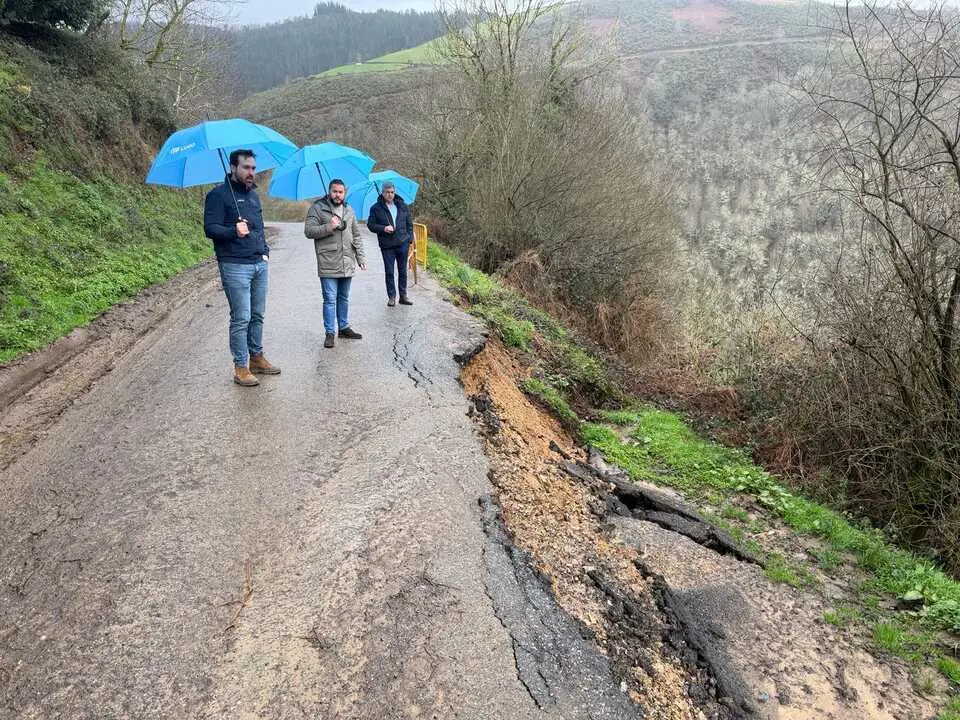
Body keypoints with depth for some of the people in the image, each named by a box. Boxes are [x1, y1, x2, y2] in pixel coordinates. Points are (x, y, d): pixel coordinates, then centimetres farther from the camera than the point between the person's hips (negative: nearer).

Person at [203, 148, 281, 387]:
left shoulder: (253, 193, 18)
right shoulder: (218, 195, -6)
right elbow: (210, 228, -13)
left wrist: (265, 250, 13)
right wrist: (234, 231, -30)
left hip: (259, 264, 7)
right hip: (235, 266, -7)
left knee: (258, 315, 13)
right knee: (241, 318, -5)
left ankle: (257, 358, 26)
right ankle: (241, 367, 3)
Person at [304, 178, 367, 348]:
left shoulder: (349, 210, 15)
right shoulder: (317, 208, -1)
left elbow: (356, 236, 17)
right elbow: (308, 231, -8)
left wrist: (361, 257, 10)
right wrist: (328, 227, -21)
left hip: (347, 264, 5)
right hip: (328, 265, -5)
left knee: (344, 298, 14)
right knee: (330, 299, -3)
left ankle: (344, 327, 26)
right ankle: (330, 332, 4)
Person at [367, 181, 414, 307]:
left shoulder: (403, 206, 8)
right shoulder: (376, 208, 0)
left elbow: (409, 223, 13)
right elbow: (370, 225, 0)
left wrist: (409, 239, 5)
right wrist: (383, 228, -16)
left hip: (403, 244, 2)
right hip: (387, 245, -2)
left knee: (403, 271, 8)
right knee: (389, 272, 2)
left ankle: (403, 295, 17)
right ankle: (391, 296, 11)